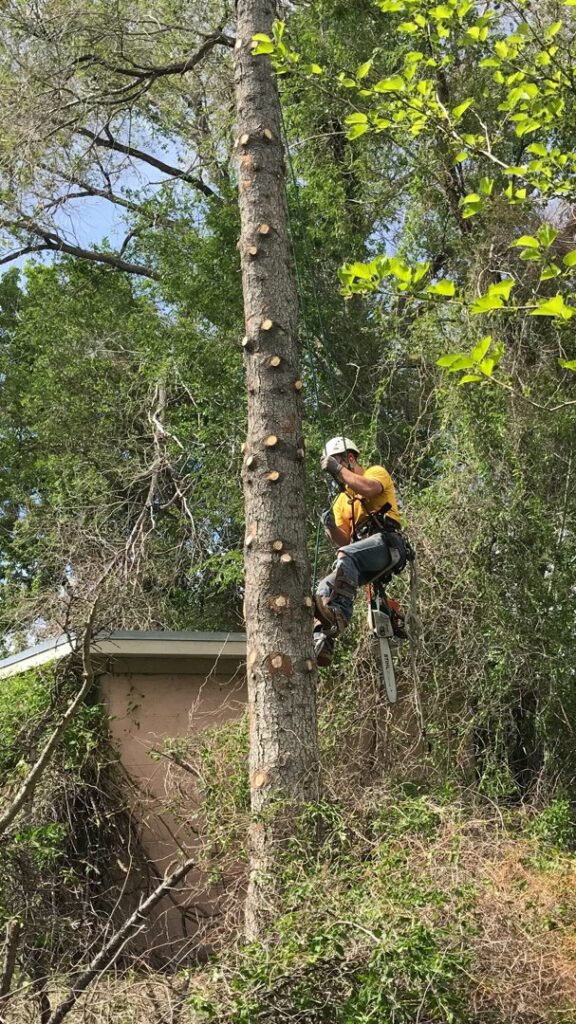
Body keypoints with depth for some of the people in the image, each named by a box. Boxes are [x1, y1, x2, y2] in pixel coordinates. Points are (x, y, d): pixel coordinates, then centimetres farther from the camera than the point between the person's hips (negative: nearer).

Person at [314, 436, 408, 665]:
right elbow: (342, 541, 18)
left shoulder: (376, 472, 12)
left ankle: (340, 613, -50)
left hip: (386, 543, -7)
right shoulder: (342, 500, 31)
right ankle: (321, 642, -24)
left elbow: (369, 488, -16)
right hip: (361, 559, 7)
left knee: (346, 556, -36)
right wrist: (331, 527, -4)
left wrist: (338, 468, -8)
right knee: (324, 588, -15)